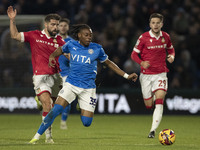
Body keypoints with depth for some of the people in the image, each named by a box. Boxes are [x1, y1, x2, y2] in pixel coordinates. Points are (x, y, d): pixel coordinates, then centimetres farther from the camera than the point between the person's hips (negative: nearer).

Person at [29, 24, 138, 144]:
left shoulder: (97, 49, -2)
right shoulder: (71, 45, 1)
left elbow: (109, 63, 10)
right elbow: (61, 50, 22)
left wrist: (127, 76, 9)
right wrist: (52, 57, 1)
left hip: (88, 88, 0)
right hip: (71, 84, 0)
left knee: (86, 123, -5)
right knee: (56, 110, -18)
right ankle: (37, 136, -8)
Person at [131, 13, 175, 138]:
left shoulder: (165, 37, 1)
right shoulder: (143, 37, -7)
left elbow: (171, 49, 20)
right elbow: (134, 54, -1)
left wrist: (172, 56, -3)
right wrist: (142, 63, -21)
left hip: (161, 74, 1)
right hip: (146, 74, -1)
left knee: (159, 102, -18)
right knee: (149, 105, 5)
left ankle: (153, 130, -18)